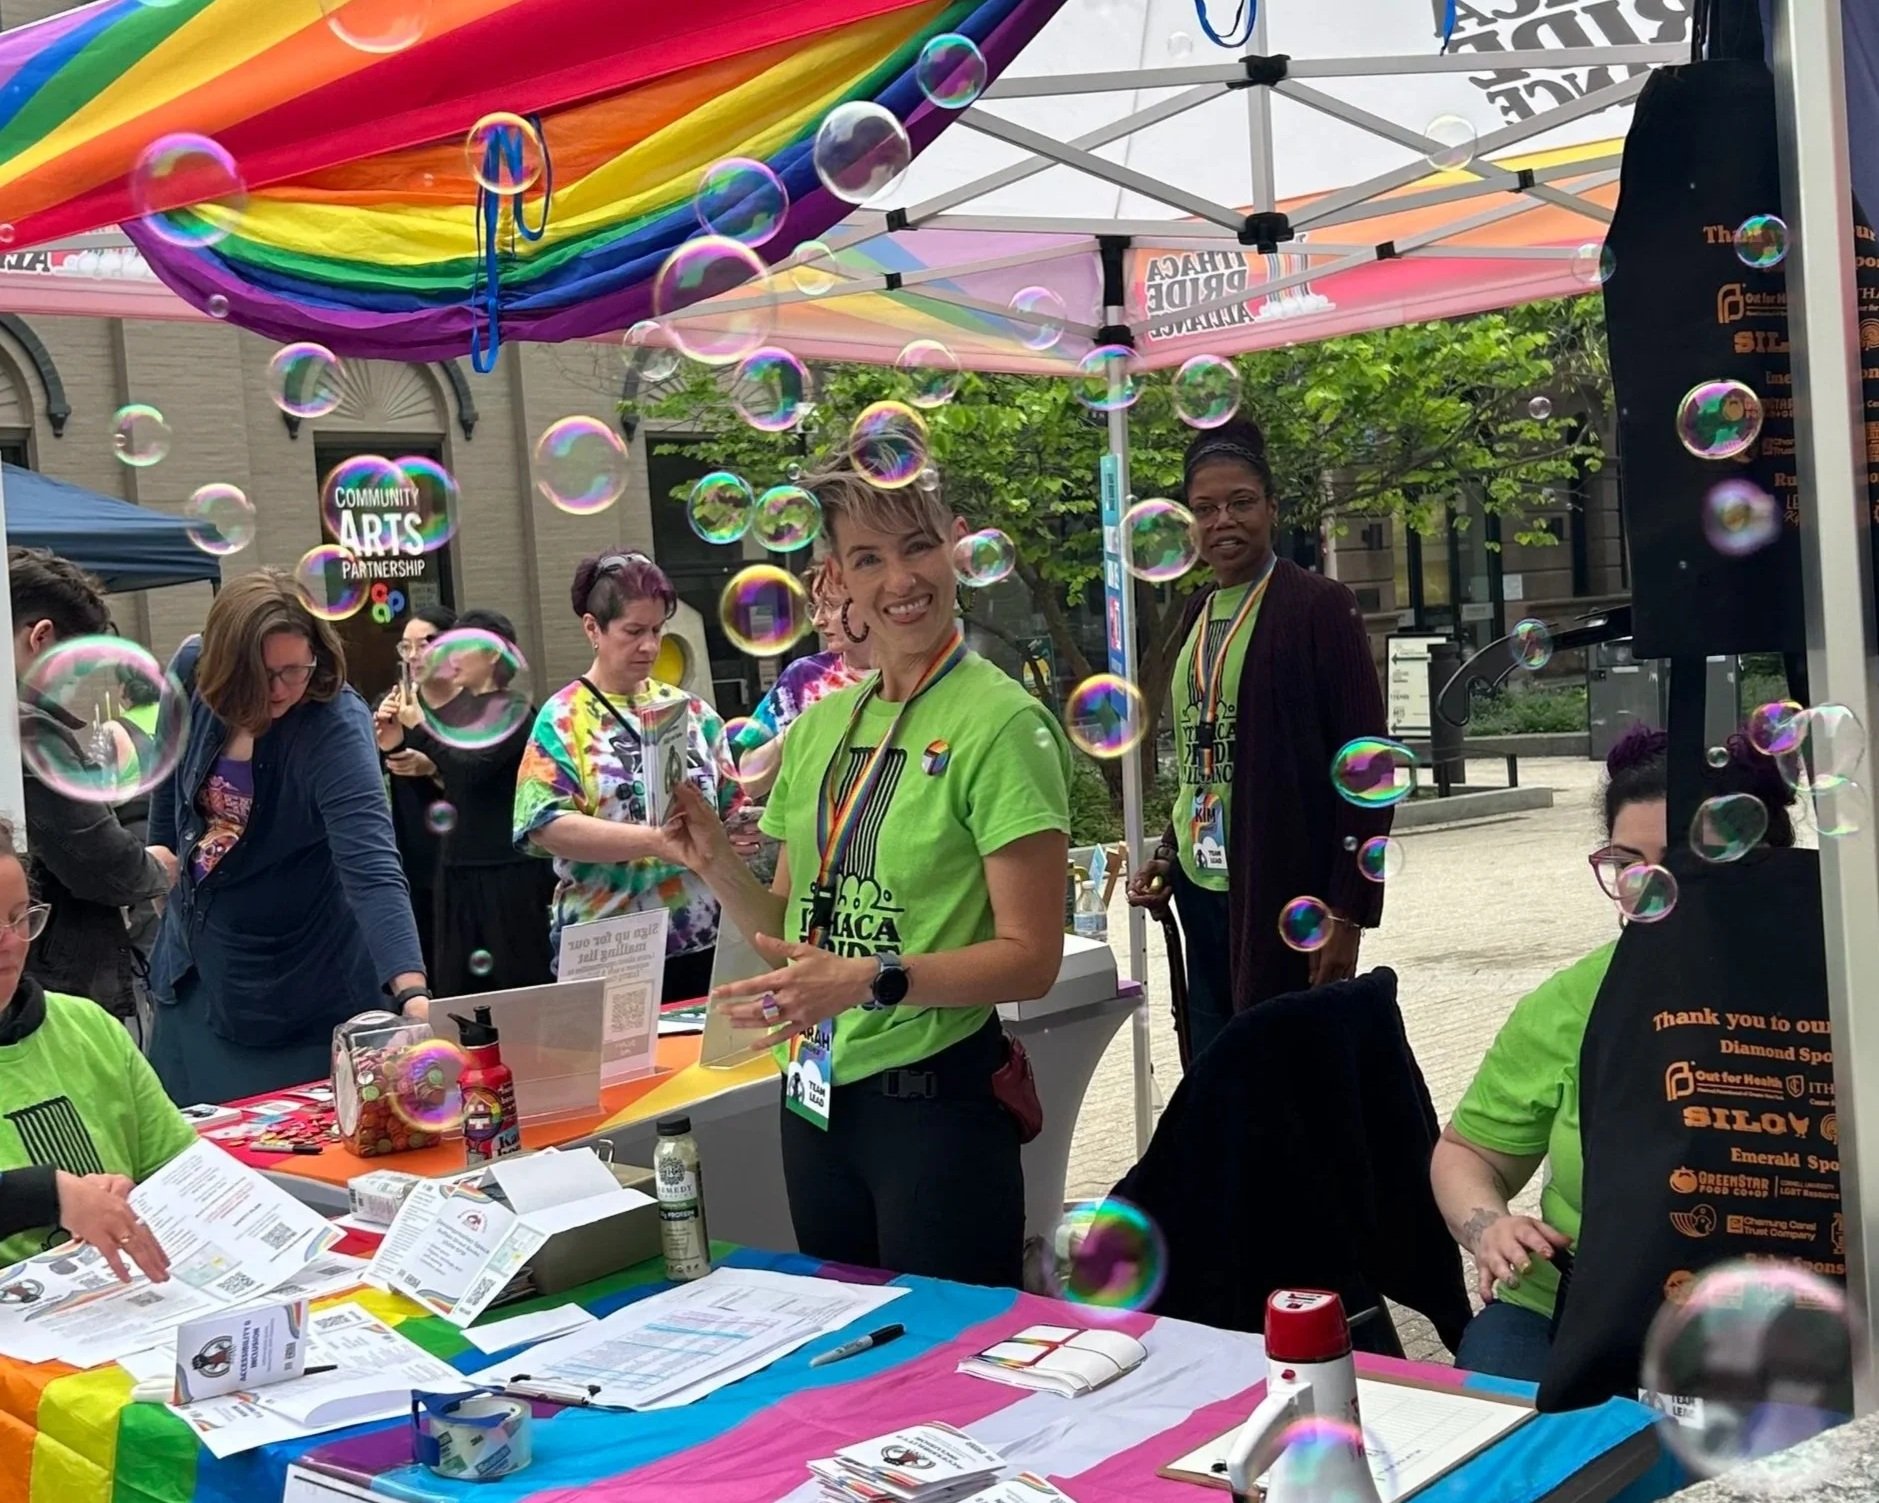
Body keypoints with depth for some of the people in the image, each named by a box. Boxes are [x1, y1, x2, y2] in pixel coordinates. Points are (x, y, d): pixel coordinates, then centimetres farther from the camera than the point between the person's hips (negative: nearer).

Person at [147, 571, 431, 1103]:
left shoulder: (335, 726, -27)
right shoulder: (192, 672, -13)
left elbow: (372, 869, -38)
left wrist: (412, 992, -50)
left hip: (304, 989, -5)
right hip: (195, 971, 5)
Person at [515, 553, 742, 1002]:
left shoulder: (691, 711, 9)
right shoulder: (563, 720, -3)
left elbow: (728, 808, 13)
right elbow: (547, 826, -15)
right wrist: (657, 840, -25)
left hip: (702, 940, 4)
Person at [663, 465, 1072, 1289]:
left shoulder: (1001, 722, -12)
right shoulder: (818, 727, 7)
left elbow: (1030, 957, -15)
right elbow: (791, 929, 12)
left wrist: (868, 980, -26)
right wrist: (717, 863, -5)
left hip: (935, 1100, -6)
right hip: (815, 1096, 6)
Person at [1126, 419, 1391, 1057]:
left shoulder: (1319, 606, -7)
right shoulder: (1198, 611, 14)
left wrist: (1347, 910, -14)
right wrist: (1169, 853, 8)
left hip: (1281, 893, -6)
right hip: (1201, 888, 7)